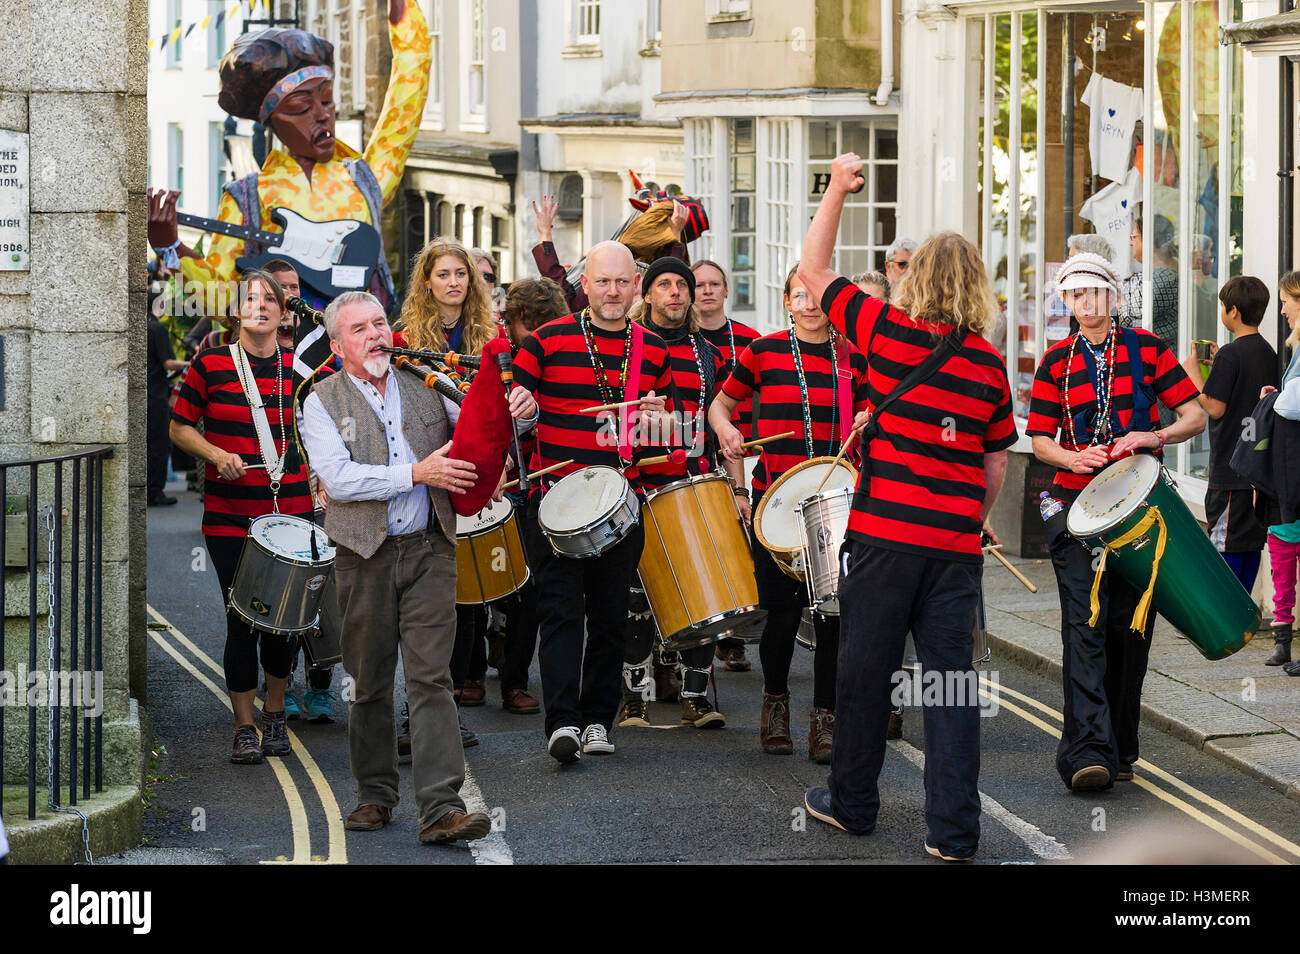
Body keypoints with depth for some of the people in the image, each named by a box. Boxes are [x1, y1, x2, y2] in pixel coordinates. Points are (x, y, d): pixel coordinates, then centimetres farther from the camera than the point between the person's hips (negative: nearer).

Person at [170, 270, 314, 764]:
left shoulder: (300, 369, 5)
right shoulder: (210, 364, -2)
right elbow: (180, 427, 3)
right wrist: (217, 454, -13)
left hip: (290, 513, 2)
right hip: (229, 516, -2)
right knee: (242, 619, -3)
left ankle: (275, 713, 28)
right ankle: (244, 727, 11)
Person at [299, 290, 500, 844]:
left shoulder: (424, 387, 9)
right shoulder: (323, 403, 0)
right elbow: (338, 478, -14)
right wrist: (416, 473, -20)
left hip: (428, 550, 1)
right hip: (365, 556, -1)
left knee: (431, 678, -8)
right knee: (370, 683, 9)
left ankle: (441, 809, -14)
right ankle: (375, 795, 25)